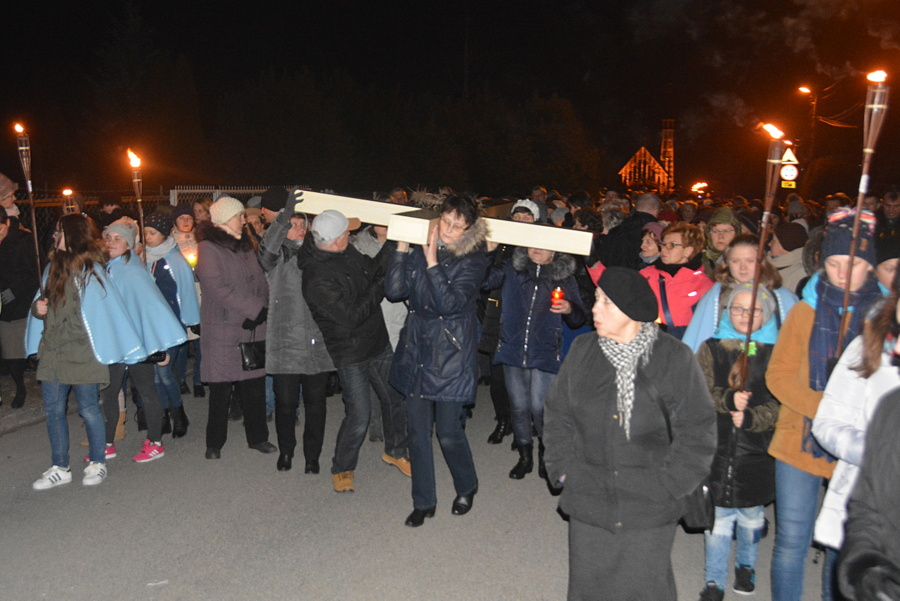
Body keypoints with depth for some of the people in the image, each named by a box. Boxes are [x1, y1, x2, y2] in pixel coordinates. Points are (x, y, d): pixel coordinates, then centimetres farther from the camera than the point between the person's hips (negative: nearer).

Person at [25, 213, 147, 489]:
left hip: (82, 352, -6)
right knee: (53, 409, 10)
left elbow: (105, 308, -9)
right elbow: (44, 304, 22)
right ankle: (59, 468, 22)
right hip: (52, 351, 6)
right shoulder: (53, 267, 12)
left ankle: (97, 463, 20)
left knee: (88, 408, 3)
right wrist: (38, 308, -1)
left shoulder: (91, 269, -6)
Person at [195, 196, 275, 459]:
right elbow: (219, 289, -16)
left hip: (253, 327, 6)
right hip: (223, 330, -6)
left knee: (255, 385, 10)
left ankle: (257, 437, 23)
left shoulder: (246, 246, 15)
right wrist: (255, 308, -17)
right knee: (221, 388, 2)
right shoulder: (208, 249, -8)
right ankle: (214, 443, 17)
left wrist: (264, 308, -1)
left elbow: (260, 280, 16)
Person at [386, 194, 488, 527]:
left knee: (449, 431, 0)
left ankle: (466, 487, 30)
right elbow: (394, 290, -4)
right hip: (416, 350, 4)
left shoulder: (474, 260, -7)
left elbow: (451, 303, -20)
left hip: (451, 354, -4)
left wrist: (432, 262, -22)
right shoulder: (420, 249, 4)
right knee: (418, 431, 9)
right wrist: (402, 248, -10)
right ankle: (423, 501, 26)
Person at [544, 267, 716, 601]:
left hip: (649, 510, -3)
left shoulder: (675, 358, -9)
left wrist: (668, 483, -9)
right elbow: (556, 414, 8)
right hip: (588, 502, 3)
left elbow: (697, 430, -5)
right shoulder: (582, 351, 0)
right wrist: (564, 470, 1)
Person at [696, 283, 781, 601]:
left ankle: (746, 566, 40)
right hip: (716, 447, 0)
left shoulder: (776, 354, 2)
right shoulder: (711, 348, 4)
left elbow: (781, 402, -4)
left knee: (751, 514, 15)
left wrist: (751, 417, -20)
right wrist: (728, 400, -22)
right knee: (718, 515, 2)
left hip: (757, 450, 1)